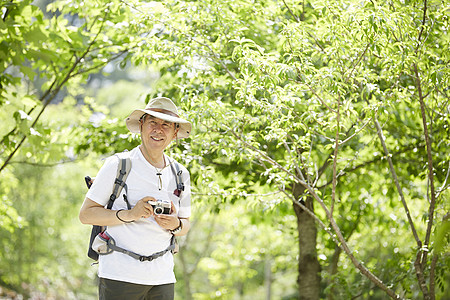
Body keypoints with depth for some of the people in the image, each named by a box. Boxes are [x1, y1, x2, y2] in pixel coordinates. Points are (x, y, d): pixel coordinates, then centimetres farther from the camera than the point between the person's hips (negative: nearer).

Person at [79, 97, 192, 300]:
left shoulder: (181, 174, 12)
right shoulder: (117, 165, -2)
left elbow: (185, 226, 20)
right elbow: (85, 214, -3)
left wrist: (176, 224, -4)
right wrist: (129, 215, -17)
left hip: (162, 278, 4)